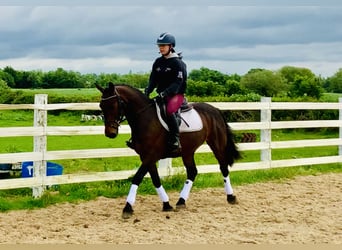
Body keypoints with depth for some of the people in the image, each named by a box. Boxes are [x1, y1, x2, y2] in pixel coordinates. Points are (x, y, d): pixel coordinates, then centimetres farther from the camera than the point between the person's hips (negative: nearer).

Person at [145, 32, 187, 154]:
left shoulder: (178, 62, -8)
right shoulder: (158, 62, 12)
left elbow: (178, 82, -15)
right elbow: (153, 80, 11)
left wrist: (166, 92, -27)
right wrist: (147, 91, -7)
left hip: (176, 94, -7)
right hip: (162, 95, 7)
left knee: (169, 111, -34)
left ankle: (175, 141, -31)